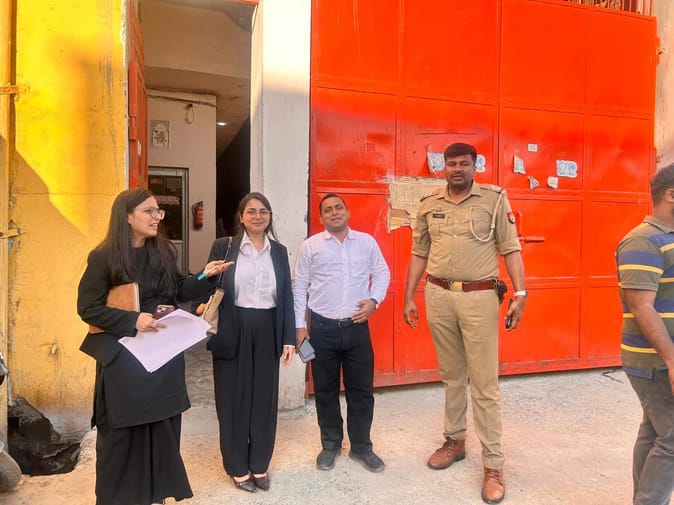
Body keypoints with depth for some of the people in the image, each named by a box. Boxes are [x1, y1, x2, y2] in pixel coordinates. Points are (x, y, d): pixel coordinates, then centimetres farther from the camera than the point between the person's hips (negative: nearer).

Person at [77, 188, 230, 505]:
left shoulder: (163, 251, 2)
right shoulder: (103, 258, -12)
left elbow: (178, 291, 9)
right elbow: (87, 308, -11)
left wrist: (204, 276, -8)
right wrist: (132, 320, -23)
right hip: (123, 356, -5)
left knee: (163, 425, 16)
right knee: (121, 430, 8)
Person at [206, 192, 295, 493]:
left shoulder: (279, 251, 7)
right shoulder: (224, 246, -2)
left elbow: (286, 296, 6)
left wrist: (289, 338, 3)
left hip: (267, 332, 3)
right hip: (233, 331, -2)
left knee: (265, 398, 12)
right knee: (233, 399, 9)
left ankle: (260, 464, 31)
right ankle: (238, 467, 28)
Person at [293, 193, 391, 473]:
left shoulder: (367, 242, 4)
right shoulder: (310, 246, 0)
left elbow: (382, 273, 11)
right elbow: (299, 287, 2)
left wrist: (373, 300, -6)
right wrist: (300, 326, -1)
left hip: (357, 326, 1)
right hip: (322, 327, -1)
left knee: (361, 389, 9)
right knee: (325, 390, 12)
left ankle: (361, 447, 27)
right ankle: (330, 445, 30)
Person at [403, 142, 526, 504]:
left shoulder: (495, 198, -1)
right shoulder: (428, 204, 8)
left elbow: (511, 249, -2)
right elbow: (419, 254, 11)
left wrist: (520, 294, -10)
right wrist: (409, 298, 10)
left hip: (479, 297, -3)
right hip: (438, 296, 3)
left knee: (484, 383, 0)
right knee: (451, 375, 17)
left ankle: (493, 465, 12)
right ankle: (455, 440, 34)